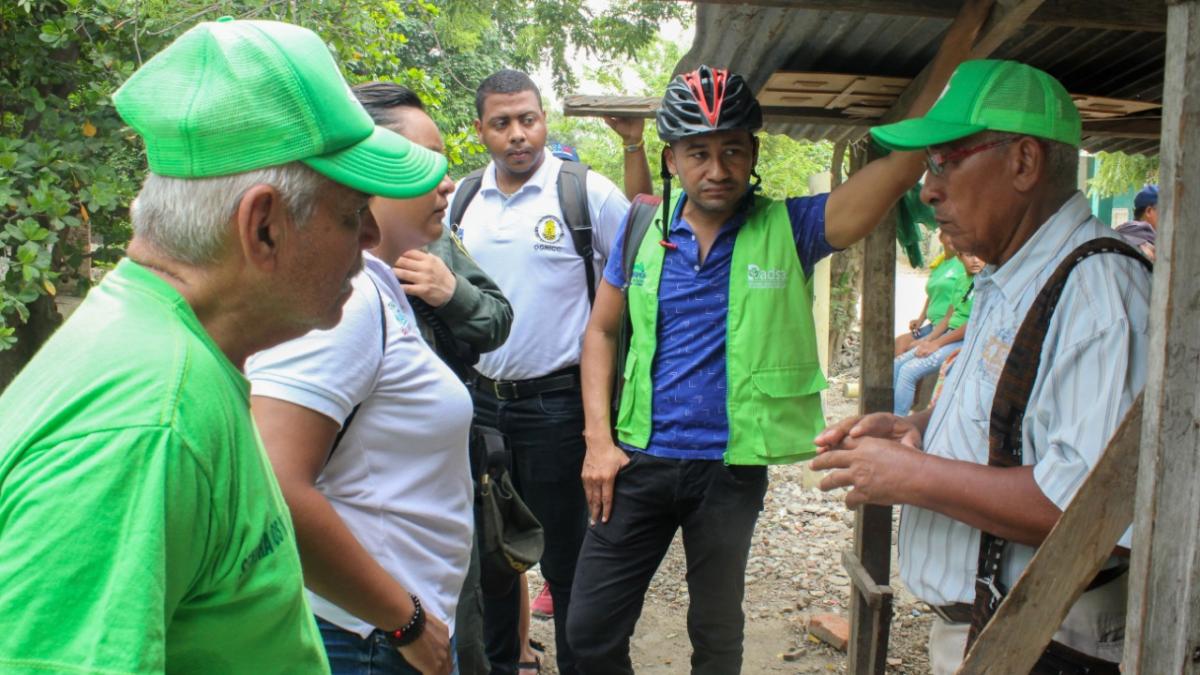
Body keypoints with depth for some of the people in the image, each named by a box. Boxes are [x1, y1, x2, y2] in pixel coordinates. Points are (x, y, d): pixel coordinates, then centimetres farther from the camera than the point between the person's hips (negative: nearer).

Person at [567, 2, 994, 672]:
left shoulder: (788, 230, -8)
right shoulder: (644, 233, -1)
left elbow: (903, 161, -16)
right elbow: (601, 332, 7)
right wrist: (599, 439, -1)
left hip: (732, 468, -1)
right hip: (640, 461, 2)